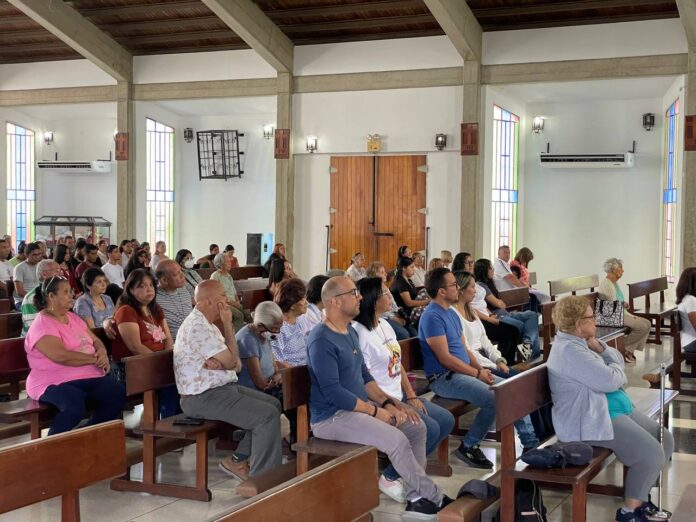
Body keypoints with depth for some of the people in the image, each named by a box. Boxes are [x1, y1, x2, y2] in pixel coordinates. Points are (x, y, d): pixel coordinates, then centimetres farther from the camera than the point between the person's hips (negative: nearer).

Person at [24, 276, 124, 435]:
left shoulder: (73, 317, 17)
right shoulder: (42, 325, -11)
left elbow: (95, 341, 21)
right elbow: (62, 356, -23)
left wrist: (102, 353, -4)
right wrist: (95, 359, -15)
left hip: (90, 377, 8)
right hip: (55, 383, -8)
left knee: (117, 394, -16)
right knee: (75, 406, -37)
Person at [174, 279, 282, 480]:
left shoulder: (206, 324, 14)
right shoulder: (197, 327, -19)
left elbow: (236, 365, 10)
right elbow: (231, 361, -16)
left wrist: (219, 363, -14)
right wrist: (228, 325, -7)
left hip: (222, 387, 11)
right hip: (203, 397, -11)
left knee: (273, 403, 12)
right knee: (268, 415, -18)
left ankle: (238, 461, 15)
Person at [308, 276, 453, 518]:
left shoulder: (350, 332, 11)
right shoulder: (322, 341, -20)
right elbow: (333, 392, -25)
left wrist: (387, 402, 1)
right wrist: (375, 411, -18)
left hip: (359, 407, 10)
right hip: (332, 416, -10)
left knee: (416, 427, 3)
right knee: (397, 440, -23)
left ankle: (417, 497, 5)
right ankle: (434, 497, -5)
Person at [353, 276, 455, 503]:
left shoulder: (385, 326, 10)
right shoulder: (359, 334, -19)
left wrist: (411, 396, 2)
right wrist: (396, 405, -21)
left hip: (399, 397, 10)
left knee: (446, 420, 4)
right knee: (429, 429, -21)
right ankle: (389, 477, -4)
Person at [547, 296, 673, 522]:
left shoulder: (579, 342, 13)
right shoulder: (569, 349, -21)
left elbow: (617, 360, 15)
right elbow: (611, 380, -25)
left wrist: (599, 346, -3)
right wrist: (616, 368, -2)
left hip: (613, 409, 11)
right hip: (591, 420, -11)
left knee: (665, 439, 8)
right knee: (652, 453, -18)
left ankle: (640, 497, 19)